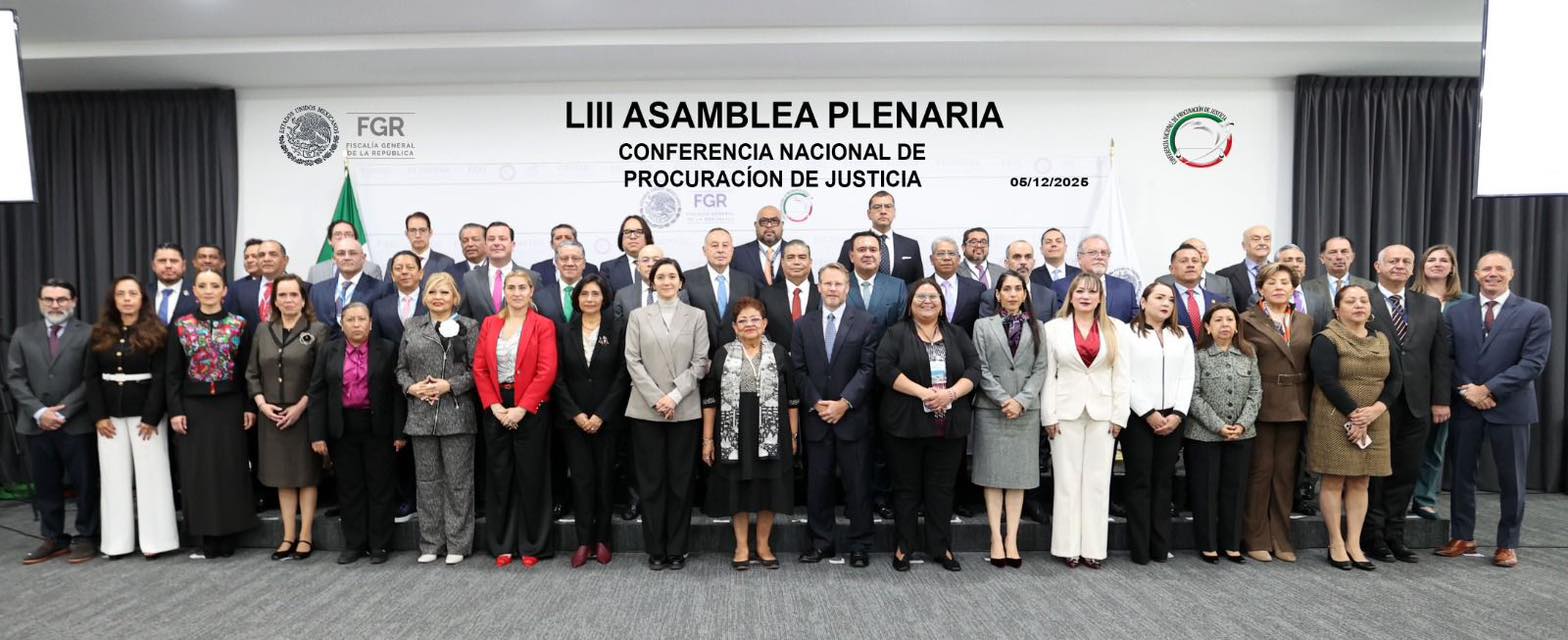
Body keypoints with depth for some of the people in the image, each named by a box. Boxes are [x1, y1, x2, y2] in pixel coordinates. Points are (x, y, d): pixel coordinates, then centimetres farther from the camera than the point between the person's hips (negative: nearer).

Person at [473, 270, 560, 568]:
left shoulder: (543, 325, -2)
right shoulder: (489, 324, 9)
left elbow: (546, 372, -10)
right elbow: (479, 368, 5)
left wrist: (521, 409, -15)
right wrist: (494, 405, -7)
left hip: (531, 409, -3)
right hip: (495, 410, 4)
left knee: (531, 476, 3)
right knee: (499, 476, 9)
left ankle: (532, 546, 14)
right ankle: (502, 545, 19)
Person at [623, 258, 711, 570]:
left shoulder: (696, 316, 7)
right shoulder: (638, 316, 8)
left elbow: (700, 362, 1)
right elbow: (633, 361, 1)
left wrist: (674, 396, -10)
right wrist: (656, 399, -10)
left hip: (685, 410, 0)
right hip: (646, 410, 0)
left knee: (680, 480, 4)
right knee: (651, 480, 3)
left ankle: (677, 549, 14)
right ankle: (655, 549, 13)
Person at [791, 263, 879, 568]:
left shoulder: (865, 322, 0)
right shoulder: (803, 325, 8)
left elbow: (868, 368, -5)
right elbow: (799, 369, 4)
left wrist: (845, 402, -13)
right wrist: (816, 403, -8)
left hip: (853, 416, -2)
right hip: (815, 417, 3)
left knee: (857, 483, 4)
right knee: (817, 482, 8)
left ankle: (859, 545, 14)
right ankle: (821, 542, 20)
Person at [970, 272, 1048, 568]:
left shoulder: (1036, 327, 10)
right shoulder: (983, 325, 6)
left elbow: (1040, 368, 3)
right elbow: (982, 368, -1)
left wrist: (1021, 400, -10)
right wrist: (1003, 399, -12)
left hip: (1026, 410, 1)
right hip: (991, 408, -1)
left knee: (1019, 474, 2)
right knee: (993, 473, 0)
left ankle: (1012, 539, 6)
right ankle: (996, 538, 4)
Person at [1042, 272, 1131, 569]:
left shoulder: (1116, 329, 6)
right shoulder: (1054, 328, 4)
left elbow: (1122, 375, 4)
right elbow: (1048, 374, 1)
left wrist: (1119, 416, -2)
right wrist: (1049, 416, -5)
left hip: (1102, 414, 1)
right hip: (1066, 413, -1)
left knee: (1098, 481, 5)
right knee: (1067, 481, 3)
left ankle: (1093, 547, 13)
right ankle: (1068, 547, 11)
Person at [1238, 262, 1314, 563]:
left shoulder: (1306, 322, 12)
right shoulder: (1248, 320, -2)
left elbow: (1311, 366, 12)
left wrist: (1309, 404, 4)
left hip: (1294, 408, 4)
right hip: (1261, 405, -4)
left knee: (1285, 473, 9)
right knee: (1260, 471, 1)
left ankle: (1281, 539, 18)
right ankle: (1256, 540, 11)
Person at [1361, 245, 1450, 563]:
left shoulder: (1430, 307, 11)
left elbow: (1441, 356, 9)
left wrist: (1441, 400, 3)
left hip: (1416, 405, 4)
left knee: (1406, 473, 9)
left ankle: (1394, 536, 20)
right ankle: (1372, 537, 16)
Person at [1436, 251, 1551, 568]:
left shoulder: (1535, 313, -1)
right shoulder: (1455, 312, 6)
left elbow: (1533, 362, -10)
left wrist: (1488, 389, -16)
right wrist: (1465, 390, -11)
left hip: (1509, 407, -2)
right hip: (1464, 406, 2)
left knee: (1511, 480, 6)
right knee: (1462, 475, 9)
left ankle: (1507, 544, 19)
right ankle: (1462, 538, 21)